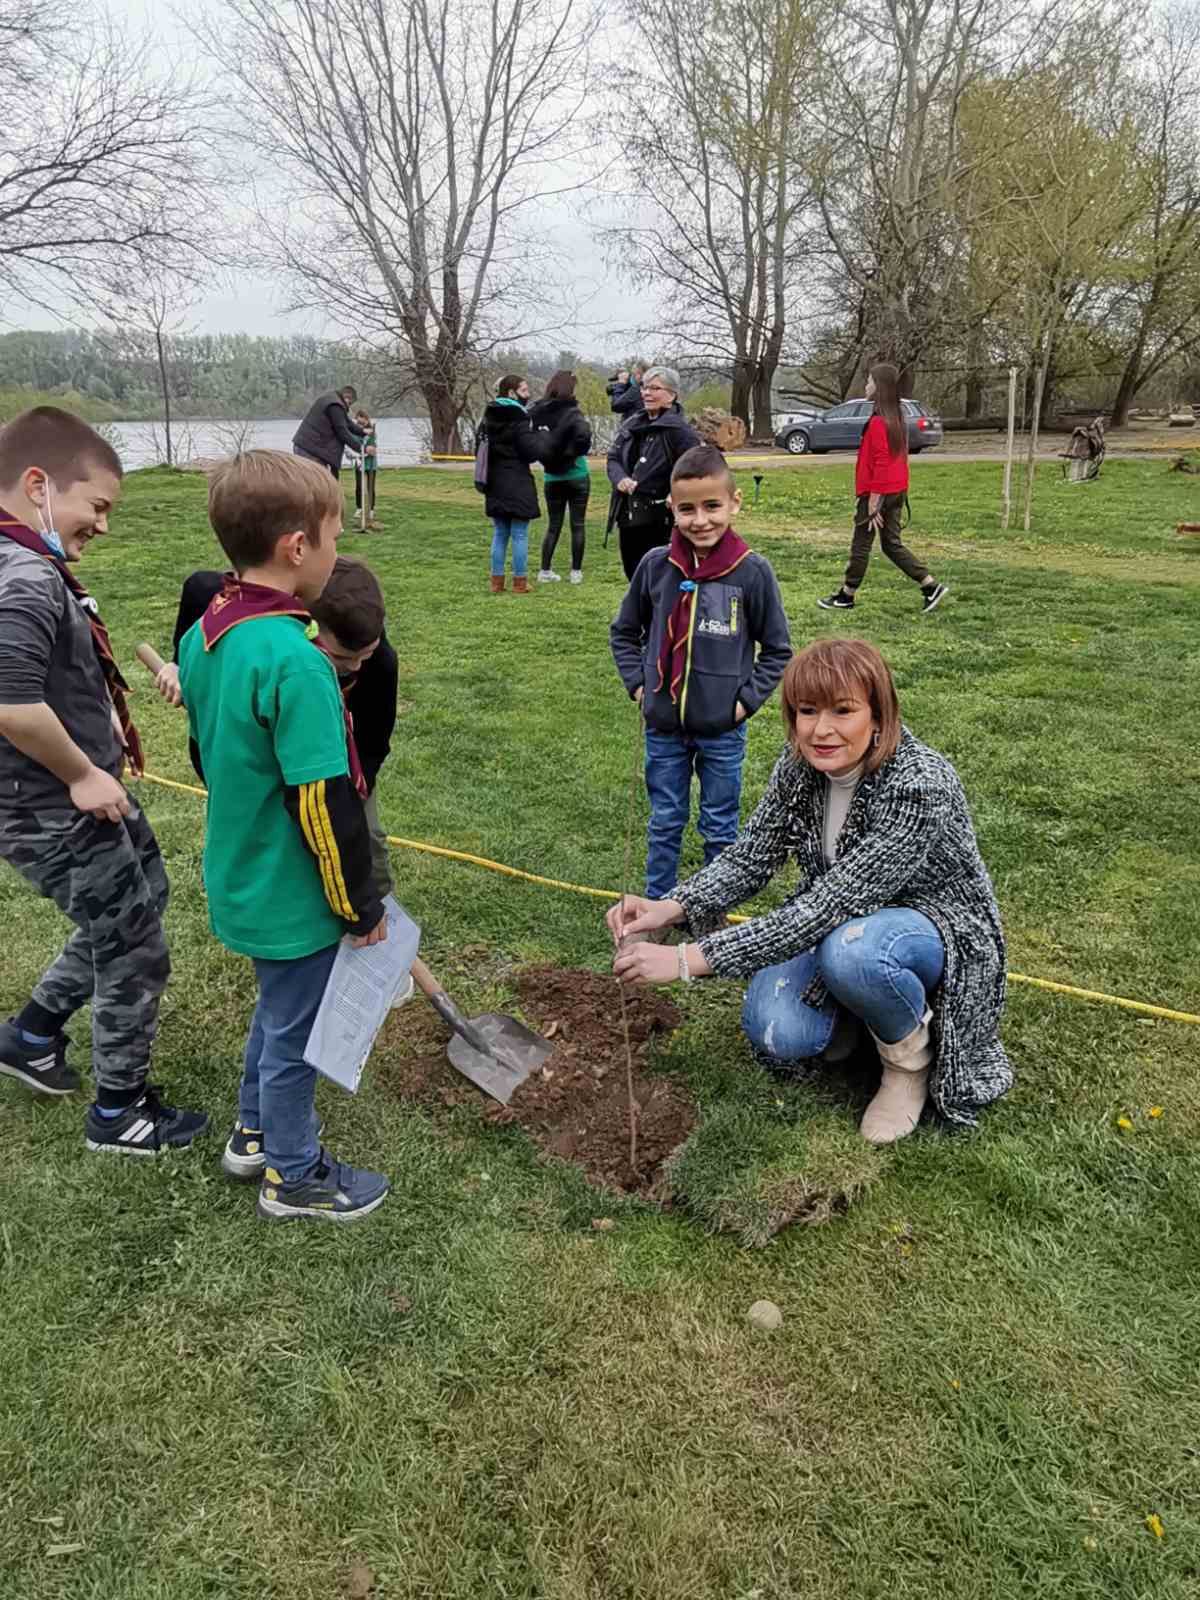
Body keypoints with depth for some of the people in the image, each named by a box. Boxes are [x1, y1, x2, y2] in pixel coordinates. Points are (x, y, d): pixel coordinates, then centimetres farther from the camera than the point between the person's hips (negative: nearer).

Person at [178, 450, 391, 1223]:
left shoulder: (202, 637, -1)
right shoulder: (294, 660, -29)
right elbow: (324, 802, -26)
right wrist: (362, 905, -14)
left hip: (242, 877, 9)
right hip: (294, 895, -9)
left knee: (278, 1008, 28)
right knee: (295, 1032, 11)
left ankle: (256, 1132, 47)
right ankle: (294, 1175, 33)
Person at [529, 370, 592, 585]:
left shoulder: (536, 413, -2)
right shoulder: (571, 413, -15)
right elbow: (584, 436, -29)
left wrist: (546, 456, 3)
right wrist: (574, 453, -13)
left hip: (551, 477, 4)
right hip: (576, 476, -4)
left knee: (553, 525, 13)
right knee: (578, 525, 7)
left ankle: (545, 571, 9)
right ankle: (576, 572, 9)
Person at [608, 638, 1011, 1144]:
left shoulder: (920, 786, -33)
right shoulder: (799, 764, -13)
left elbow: (827, 907, -37)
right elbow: (750, 859, -6)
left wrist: (689, 959, -39)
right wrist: (669, 908, -25)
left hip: (935, 927, -4)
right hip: (841, 924, 5)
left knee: (854, 951, -38)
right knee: (777, 1035, -21)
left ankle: (912, 1055, -7)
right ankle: (849, 1009, 12)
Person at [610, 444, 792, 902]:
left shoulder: (752, 571, -11)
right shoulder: (656, 566, -5)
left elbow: (777, 649, -1)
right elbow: (623, 631, 10)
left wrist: (747, 699, -8)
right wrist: (638, 683, 2)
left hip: (723, 729, -2)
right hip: (663, 725, 2)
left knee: (720, 829, 13)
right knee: (664, 823, 16)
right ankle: (656, 907, 32)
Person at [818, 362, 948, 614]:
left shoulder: (878, 423, -17)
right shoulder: (897, 418, 10)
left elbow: (881, 465, -21)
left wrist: (873, 504, -20)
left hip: (879, 494, -9)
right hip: (897, 491, 9)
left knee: (861, 545, 4)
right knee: (892, 544, 13)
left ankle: (846, 597, 16)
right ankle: (931, 587, 8)